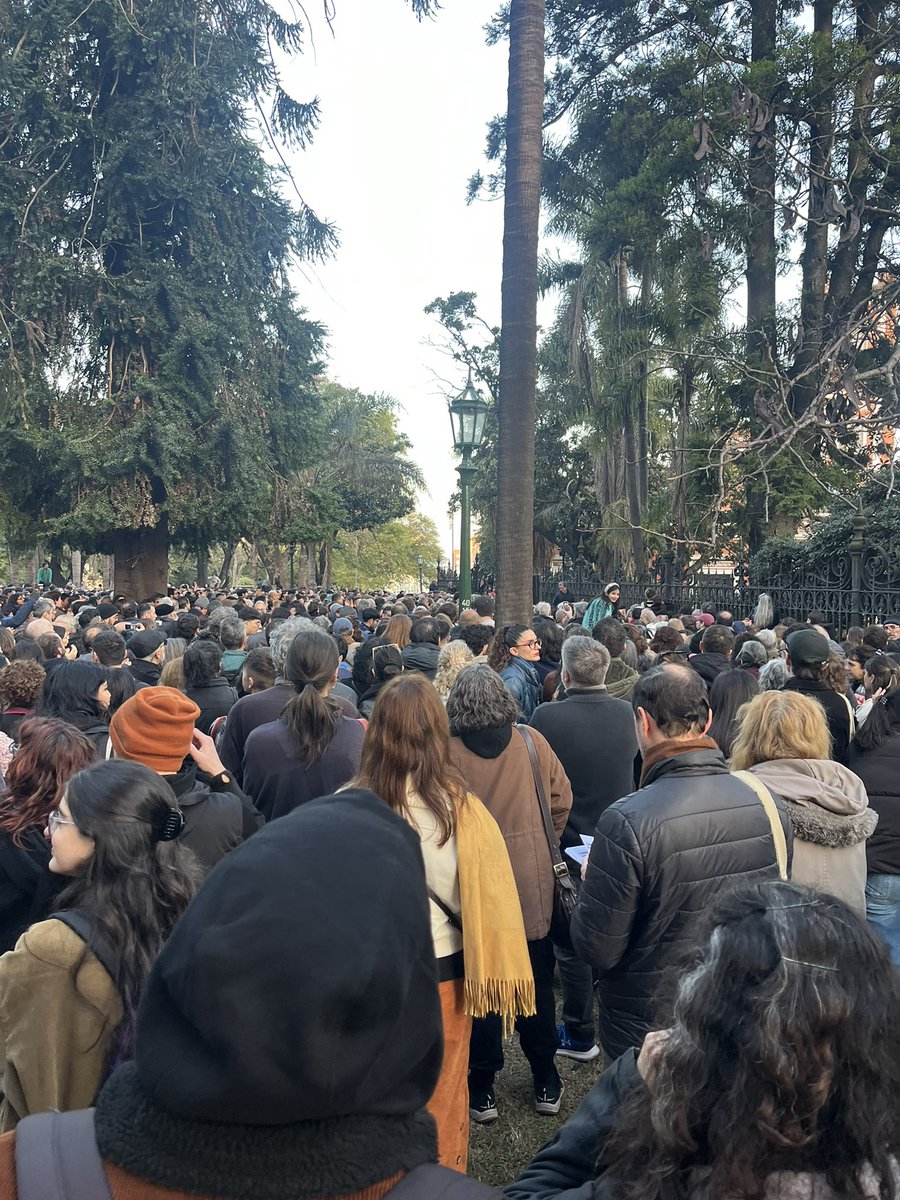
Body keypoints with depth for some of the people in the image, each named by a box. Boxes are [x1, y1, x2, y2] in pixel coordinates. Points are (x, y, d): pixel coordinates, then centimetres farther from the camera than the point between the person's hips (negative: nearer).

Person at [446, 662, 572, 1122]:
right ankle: (546, 1084, 30)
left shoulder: (447, 750, -15)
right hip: (532, 885, 2)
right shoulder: (532, 742, -9)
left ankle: (482, 1090, 23)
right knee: (537, 985, 17)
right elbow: (561, 800, -1)